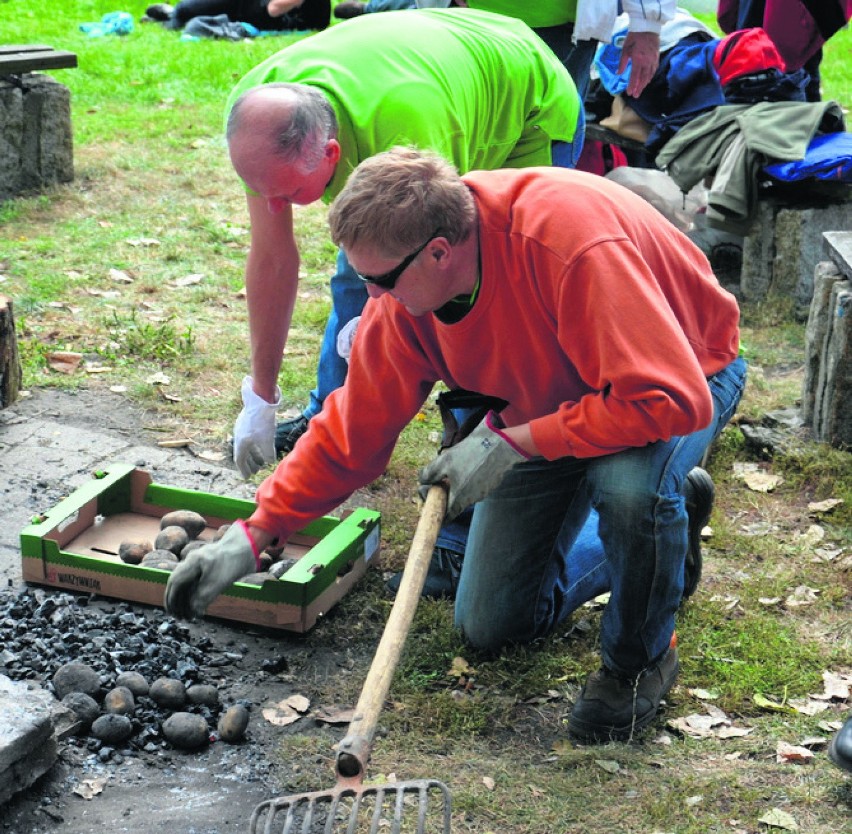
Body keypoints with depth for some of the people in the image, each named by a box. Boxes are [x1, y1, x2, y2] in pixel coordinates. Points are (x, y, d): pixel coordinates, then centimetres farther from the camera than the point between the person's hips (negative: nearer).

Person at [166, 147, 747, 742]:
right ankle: (659, 529, 28)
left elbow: (670, 399, -43)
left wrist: (508, 442, -37)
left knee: (630, 484, -41)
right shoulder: (403, 292, -21)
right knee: (489, 626, 4)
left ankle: (643, 658, -9)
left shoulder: (573, 241, -41)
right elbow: (354, 428, -8)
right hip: (545, 402, 6)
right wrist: (252, 537, -12)